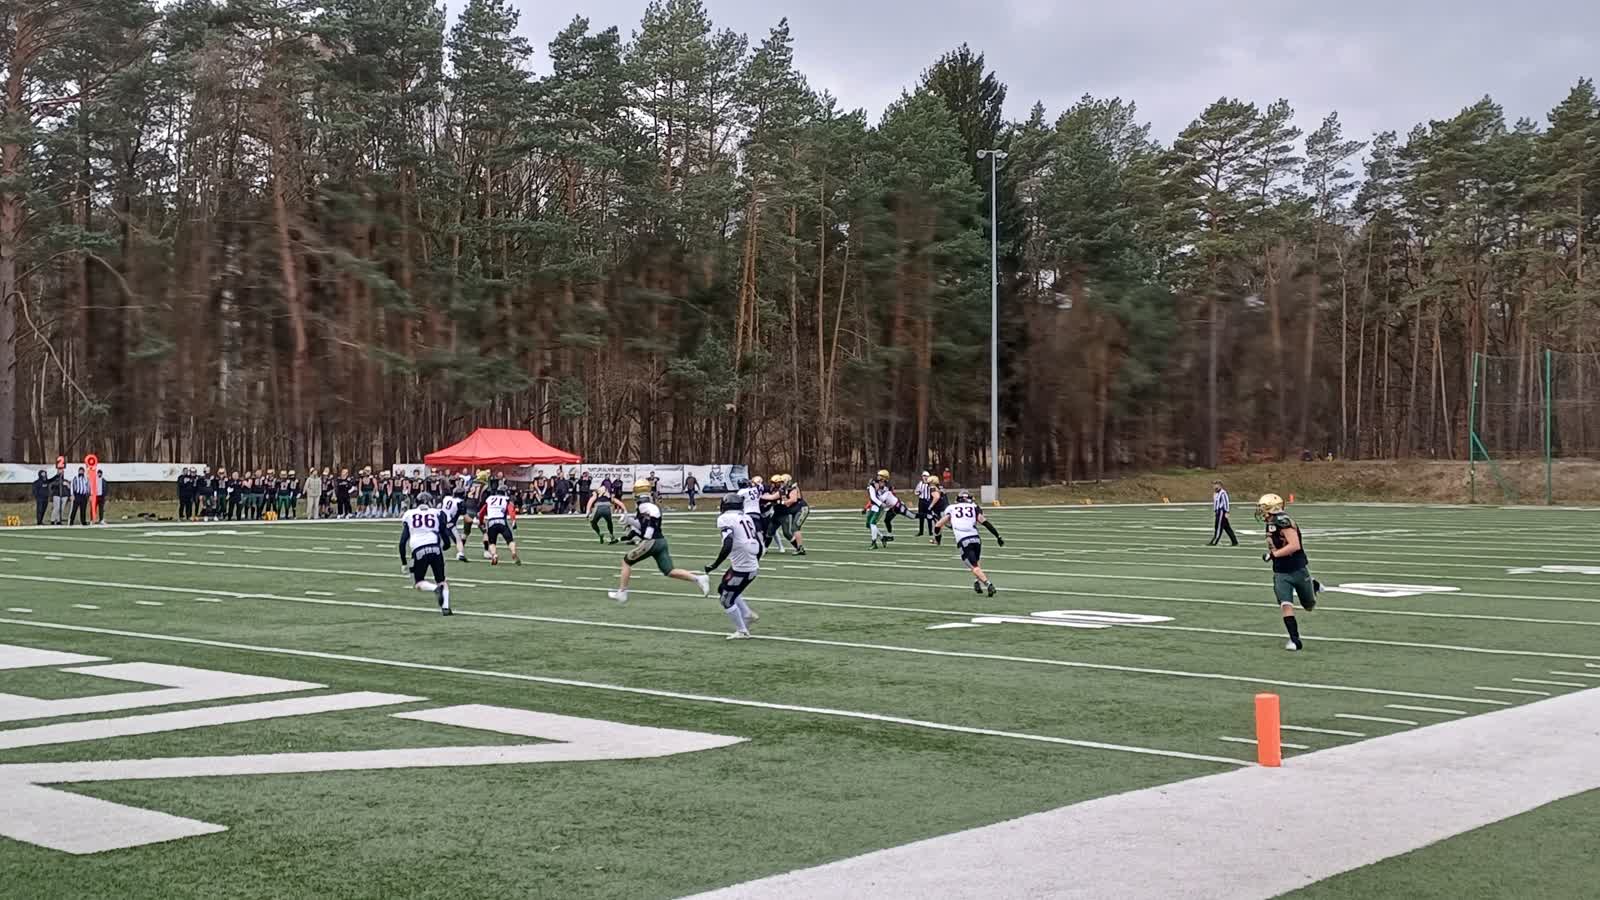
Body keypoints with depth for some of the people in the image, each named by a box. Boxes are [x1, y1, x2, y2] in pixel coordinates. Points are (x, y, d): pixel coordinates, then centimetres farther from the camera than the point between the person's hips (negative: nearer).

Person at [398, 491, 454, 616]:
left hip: (419, 551, 0)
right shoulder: (437, 514, 16)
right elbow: (447, 542, 13)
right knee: (441, 581, 15)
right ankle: (445, 607, -5)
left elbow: (403, 541, 12)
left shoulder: (409, 515, 17)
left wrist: (403, 563, 18)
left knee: (418, 583, 14)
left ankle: (435, 589, -16)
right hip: (435, 548, 1)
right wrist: (444, 547, 36)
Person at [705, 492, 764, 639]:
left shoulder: (725, 519, -10)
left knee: (727, 600, 11)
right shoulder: (746, 518, 12)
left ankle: (742, 631, 19)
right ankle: (748, 615, 23)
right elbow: (759, 545, 15)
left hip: (741, 568, -8)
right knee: (723, 589, 26)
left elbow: (728, 546, -22)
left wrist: (715, 565, -15)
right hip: (753, 567, 8)